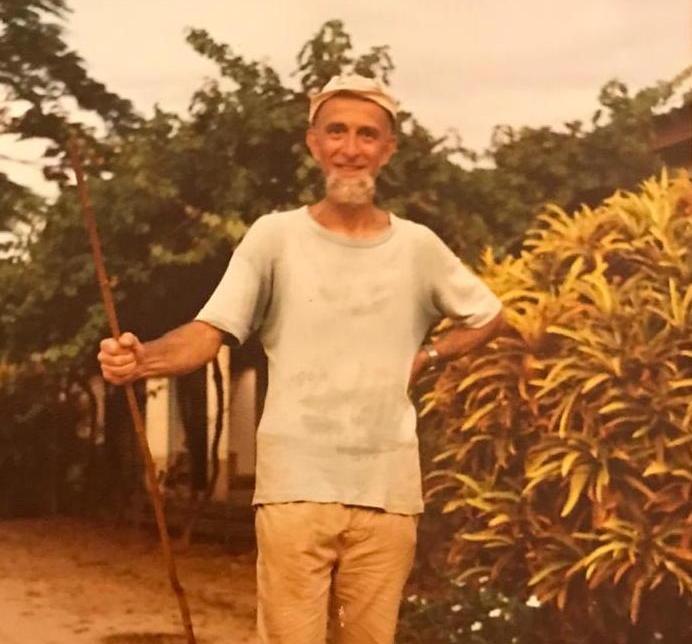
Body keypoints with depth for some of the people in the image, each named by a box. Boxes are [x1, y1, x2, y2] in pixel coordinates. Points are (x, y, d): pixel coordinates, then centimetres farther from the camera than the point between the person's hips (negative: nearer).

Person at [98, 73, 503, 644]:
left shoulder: (418, 246, 6)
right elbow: (209, 332, -9)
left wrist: (426, 357, 5)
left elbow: (487, 316, 21)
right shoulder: (275, 236, 0)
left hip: (388, 490, 3)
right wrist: (145, 358, -29)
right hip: (294, 487, -2)